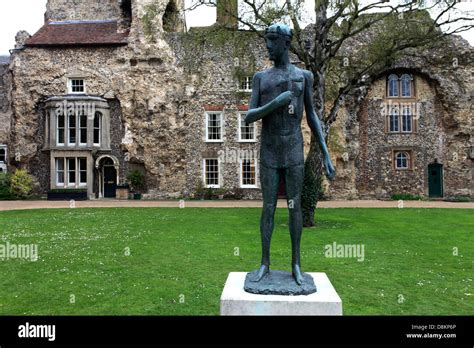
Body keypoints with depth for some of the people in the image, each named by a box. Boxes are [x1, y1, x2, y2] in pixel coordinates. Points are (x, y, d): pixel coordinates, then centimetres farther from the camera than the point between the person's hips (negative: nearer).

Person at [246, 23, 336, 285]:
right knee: (268, 207, 2)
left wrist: (326, 155, 1)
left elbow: (312, 116, 8)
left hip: (294, 152, -1)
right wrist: (276, 103, -21)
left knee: (294, 206, 2)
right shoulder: (260, 78, 9)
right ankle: (265, 264, 14)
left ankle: (296, 264, 15)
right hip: (269, 154, 1)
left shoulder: (304, 76, 8)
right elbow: (249, 118, -1)